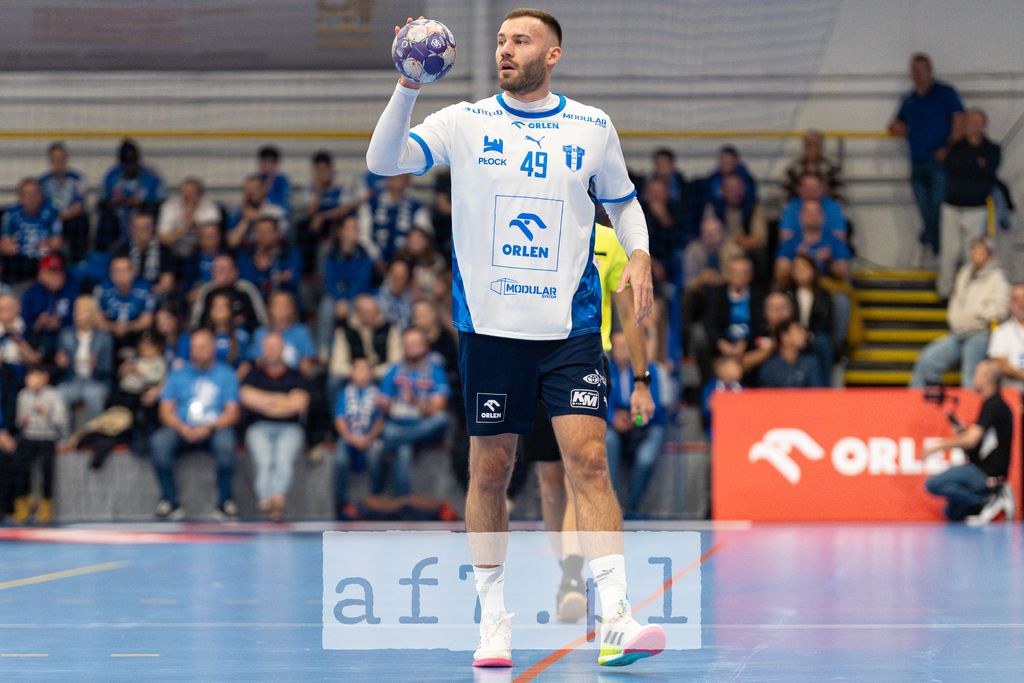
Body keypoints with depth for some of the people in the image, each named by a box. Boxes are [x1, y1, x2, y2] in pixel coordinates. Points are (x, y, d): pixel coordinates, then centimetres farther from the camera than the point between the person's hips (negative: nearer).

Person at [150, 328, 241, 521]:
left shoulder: (226, 375, 11)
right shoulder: (177, 375, 15)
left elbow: (232, 413, 2)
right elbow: (166, 412, 6)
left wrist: (209, 428, -16)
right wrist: (183, 429, -14)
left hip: (214, 430, -2)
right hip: (182, 430, 2)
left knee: (225, 442, -36)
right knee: (159, 441, -30)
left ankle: (225, 500, -20)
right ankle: (170, 500, -23)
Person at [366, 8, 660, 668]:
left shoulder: (593, 127, 6)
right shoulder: (464, 122, 3)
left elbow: (623, 200, 20)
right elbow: (383, 162, -8)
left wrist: (639, 254, 0)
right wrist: (409, 85, -21)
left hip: (571, 324, 0)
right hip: (490, 324, 0)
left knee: (588, 459, -11)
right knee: (490, 469, 4)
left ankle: (615, 619, -15)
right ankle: (494, 619, 16)